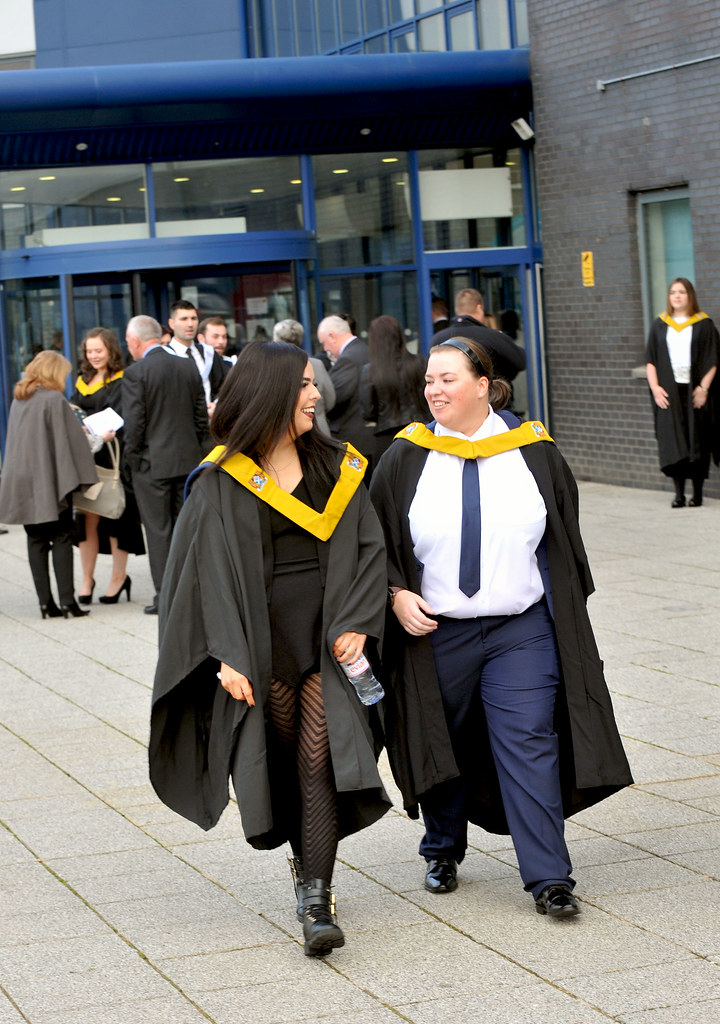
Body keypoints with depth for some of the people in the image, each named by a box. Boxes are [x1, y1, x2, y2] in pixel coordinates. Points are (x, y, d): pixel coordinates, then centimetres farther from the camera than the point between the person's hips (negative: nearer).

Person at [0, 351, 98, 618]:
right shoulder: (54, 400, -10)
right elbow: (73, 439, -11)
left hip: (23, 484, 6)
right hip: (50, 482, -6)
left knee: (36, 541, 7)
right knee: (61, 539, -1)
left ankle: (45, 602, 4)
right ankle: (66, 600, -7)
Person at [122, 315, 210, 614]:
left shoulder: (135, 374, -12)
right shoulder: (188, 367, 5)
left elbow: (134, 423, -14)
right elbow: (201, 415, 8)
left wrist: (132, 457, -1)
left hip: (152, 463, -5)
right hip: (188, 460, 5)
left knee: (158, 530, 1)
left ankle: (165, 595, 2)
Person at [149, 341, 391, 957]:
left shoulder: (337, 467, 7)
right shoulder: (222, 481, -3)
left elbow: (369, 548, 6)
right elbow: (214, 569, -7)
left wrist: (357, 624, -7)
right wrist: (228, 655, -15)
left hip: (326, 640, 1)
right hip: (262, 644, -1)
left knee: (319, 760, -8)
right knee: (280, 762, 8)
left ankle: (316, 899, -10)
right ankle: (307, 858, 31)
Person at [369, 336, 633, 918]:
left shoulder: (534, 451, 1)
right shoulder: (406, 460, 1)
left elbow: (565, 540, 9)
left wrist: (568, 614, 8)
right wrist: (397, 594, -11)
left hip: (523, 630, -1)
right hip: (434, 632, 1)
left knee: (528, 745, -7)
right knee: (444, 746, 13)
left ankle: (548, 879, -4)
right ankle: (443, 852, 34)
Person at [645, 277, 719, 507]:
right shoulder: (660, 325, 10)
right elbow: (650, 359, 8)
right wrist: (655, 387, -5)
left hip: (695, 391, -2)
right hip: (668, 393, 2)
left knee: (697, 442, 0)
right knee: (673, 442, -6)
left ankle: (697, 493, 6)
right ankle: (679, 492, -7)